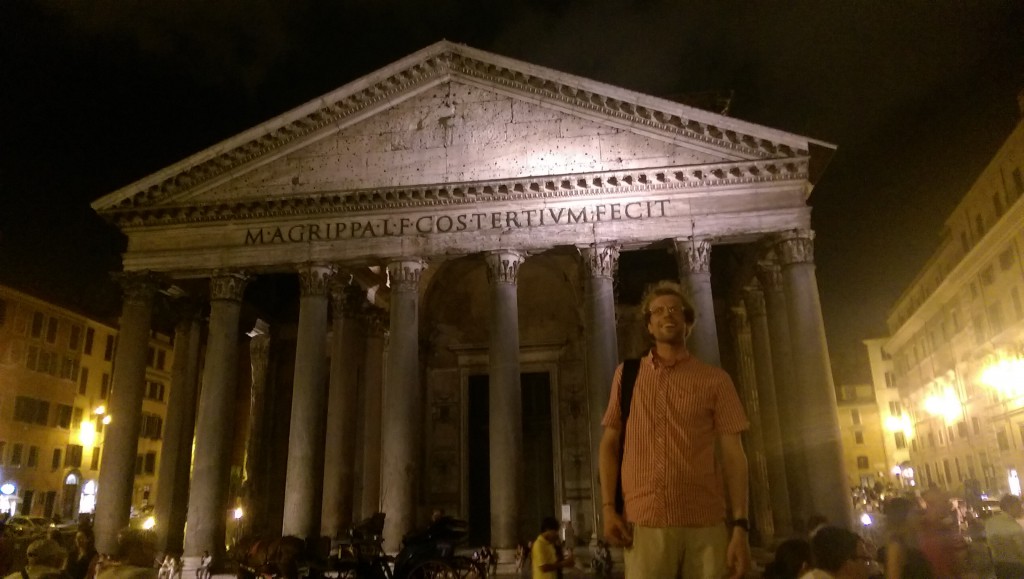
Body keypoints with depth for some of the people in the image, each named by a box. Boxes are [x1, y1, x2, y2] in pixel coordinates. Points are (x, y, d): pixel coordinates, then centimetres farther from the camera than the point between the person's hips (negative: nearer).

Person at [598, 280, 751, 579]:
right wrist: (608, 507, 0)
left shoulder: (715, 379, 6)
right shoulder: (627, 374, 9)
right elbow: (609, 443, 10)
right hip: (644, 522, 0)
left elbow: (733, 454, 3)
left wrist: (741, 525, -5)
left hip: (705, 523, 0)